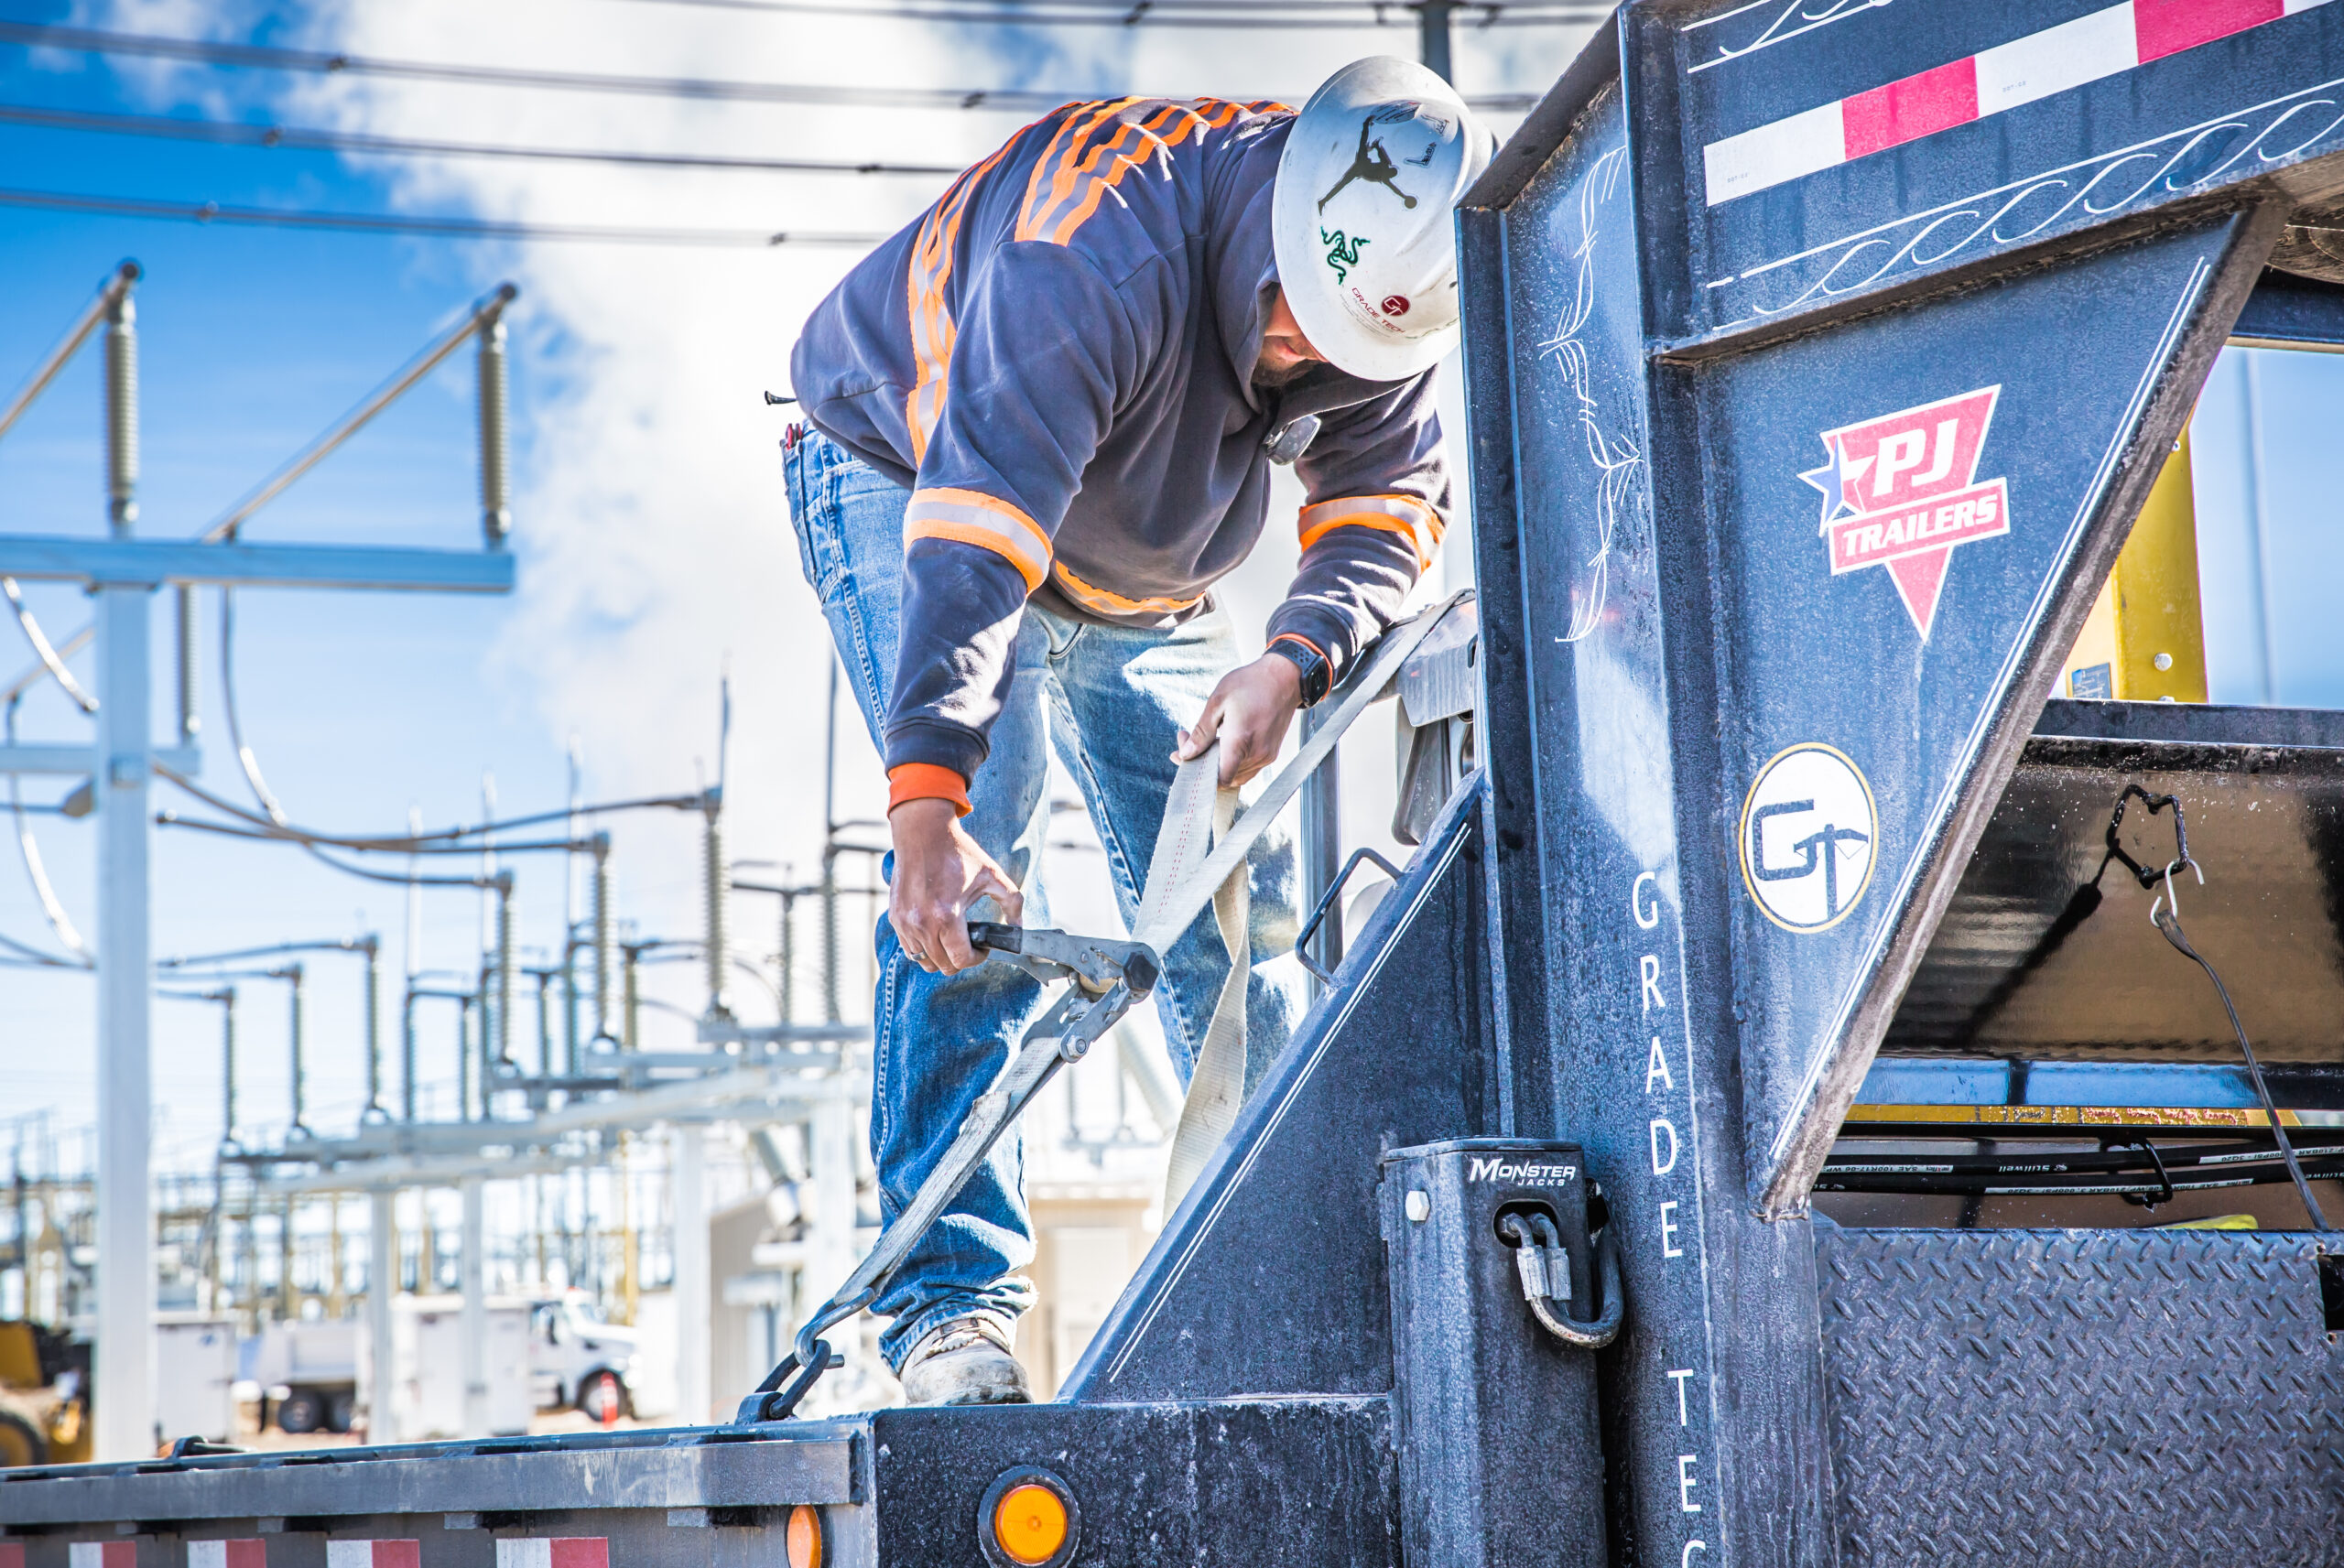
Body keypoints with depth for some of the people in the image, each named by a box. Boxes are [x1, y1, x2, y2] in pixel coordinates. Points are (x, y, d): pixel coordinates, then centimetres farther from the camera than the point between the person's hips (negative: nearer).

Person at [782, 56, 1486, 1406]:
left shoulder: (1379, 288, -20)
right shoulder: (1095, 249, -40)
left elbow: (1391, 507, -15)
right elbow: (972, 541, -47)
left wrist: (1294, 659, -36)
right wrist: (928, 799, -56)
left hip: (1139, 573, 6)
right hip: (910, 477, -6)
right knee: (979, 878, -23)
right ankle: (953, 1301, -22)